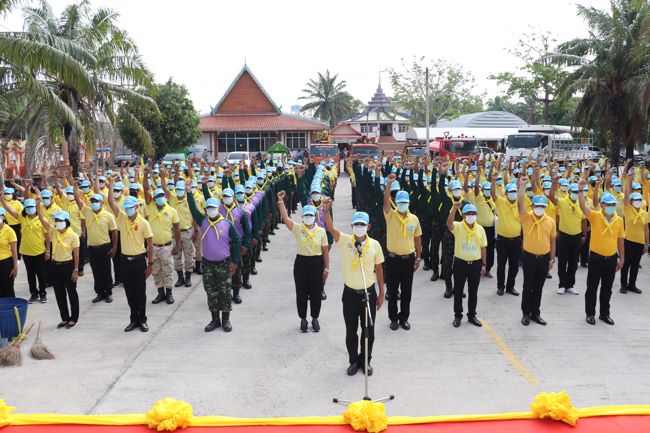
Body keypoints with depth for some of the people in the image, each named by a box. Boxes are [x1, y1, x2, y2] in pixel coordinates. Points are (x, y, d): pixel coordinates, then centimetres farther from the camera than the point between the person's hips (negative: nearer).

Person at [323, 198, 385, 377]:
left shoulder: (375, 245, -4)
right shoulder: (345, 241, -8)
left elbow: (378, 269, 4)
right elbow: (330, 228, -25)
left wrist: (381, 293, 6)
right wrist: (326, 210, -42)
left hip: (369, 293, 1)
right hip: (350, 293, 0)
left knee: (369, 330, 11)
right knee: (351, 330, 11)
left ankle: (366, 361, 30)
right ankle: (353, 361, 30)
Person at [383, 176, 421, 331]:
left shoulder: (414, 219, 2)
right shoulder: (390, 215, -6)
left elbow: (417, 239, 8)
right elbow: (385, 201, -24)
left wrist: (418, 257, 6)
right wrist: (389, 184, -36)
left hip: (409, 259, 2)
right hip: (393, 258, -2)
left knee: (406, 291, 10)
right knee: (392, 291, 7)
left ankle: (404, 317, 24)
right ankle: (393, 318, 22)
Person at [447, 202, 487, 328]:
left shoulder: (480, 229, 3)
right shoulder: (458, 226, -7)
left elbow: (483, 248, 7)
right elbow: (449, 223, -30)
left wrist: (484, 264, 4)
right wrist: (454, 208, -42)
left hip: (475, 264, 2)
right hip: (460, 263, -2)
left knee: (473, 292, 11)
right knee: (458, 291, 7)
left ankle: (472, 315, 25)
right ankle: (458, 315, 20)